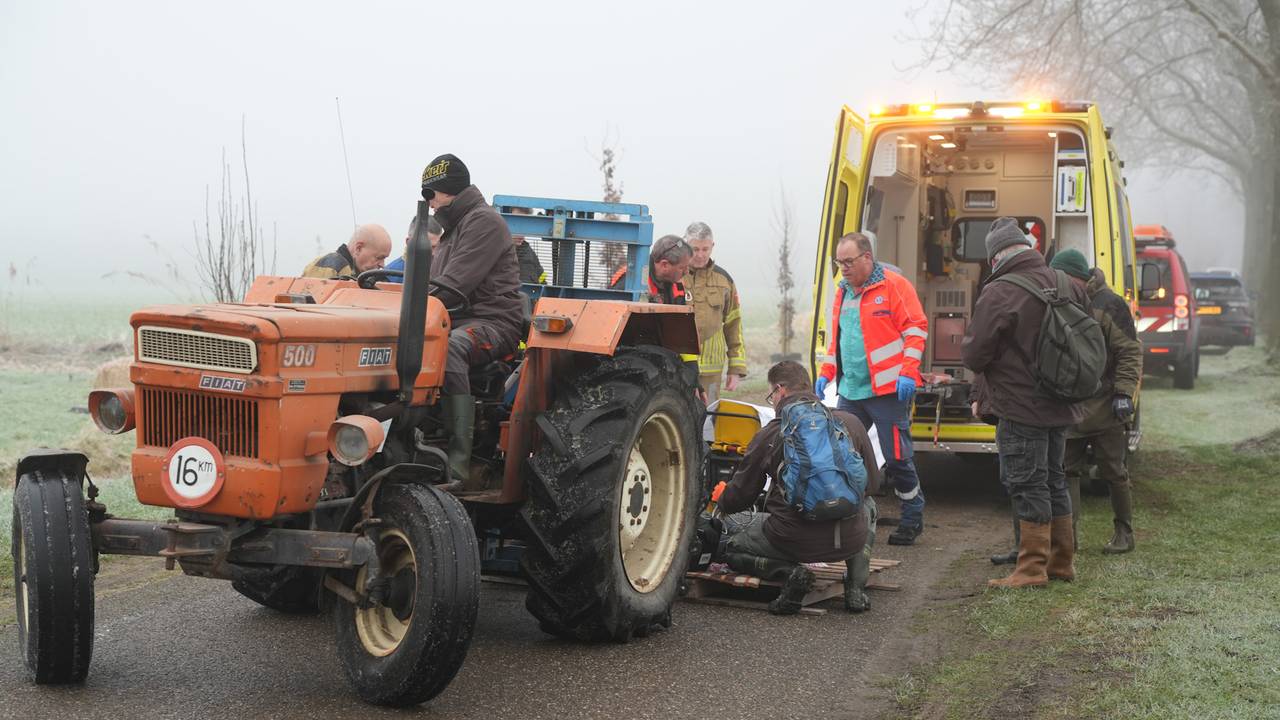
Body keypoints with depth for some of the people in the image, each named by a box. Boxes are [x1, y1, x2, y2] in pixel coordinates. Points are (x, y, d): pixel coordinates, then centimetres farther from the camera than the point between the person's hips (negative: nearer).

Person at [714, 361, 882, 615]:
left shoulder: (769, 434, -2)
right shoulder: (850, 422, 4)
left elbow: (738, 498, 7)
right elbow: (872, 483, 15)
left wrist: (721, 499, 32)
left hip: (794, 541, -3)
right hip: (850, 541, 3)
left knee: (732, 548, 25)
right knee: (868, 505, 38)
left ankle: (789, 572, -4)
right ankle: (856, 588, 17)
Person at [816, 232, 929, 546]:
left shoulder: (894, 285, -6)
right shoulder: (843, 292, 16)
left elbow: (916, 328, -9)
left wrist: (908, 372, -16)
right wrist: (827, 372, 16)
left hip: (888, 390, -7)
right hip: (850, 391, 7)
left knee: (897, 458, -2)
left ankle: (912, 518, 13)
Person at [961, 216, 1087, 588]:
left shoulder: (998, 294, -18)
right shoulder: (1067, 286, 6)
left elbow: (973, 355, -15)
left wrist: (967, 345, 6)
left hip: (1020, 409, -8)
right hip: (1060, 405, 8)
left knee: (1028, 486, -2)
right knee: (1053, 480, 17)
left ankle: (1032, 568, 3)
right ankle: (1062, 562, 26)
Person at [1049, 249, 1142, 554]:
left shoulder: (1108, 305, -10)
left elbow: (1130, 352, -11)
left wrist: (1124, 393, -18)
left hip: (1105, 408, -6)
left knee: (1114, 472, 4)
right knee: (1067, 471, 4)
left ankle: (1124, 533, 17)